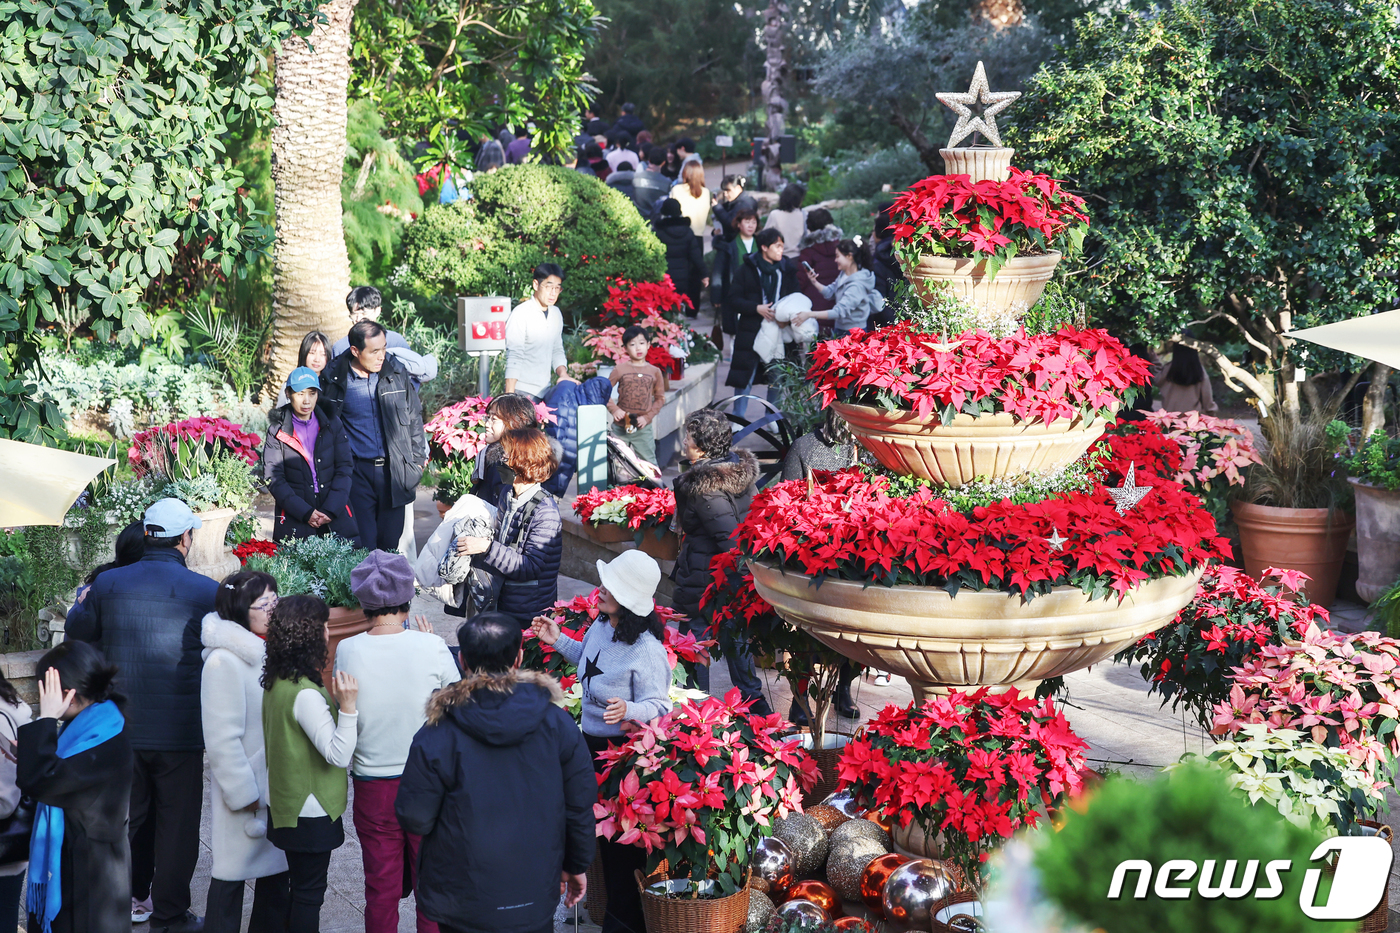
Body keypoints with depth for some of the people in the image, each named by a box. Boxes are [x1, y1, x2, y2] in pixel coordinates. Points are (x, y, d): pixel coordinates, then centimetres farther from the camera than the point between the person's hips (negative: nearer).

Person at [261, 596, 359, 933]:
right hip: (310, 812, -9)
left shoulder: (276, 682, 1)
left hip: (286, 803, 9)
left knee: (301, 886, 20)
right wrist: (347, 707, -34)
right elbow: (338, 755, -26)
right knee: (310, 892, 3)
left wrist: (331, 703, 7)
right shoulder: (305, 693, -25)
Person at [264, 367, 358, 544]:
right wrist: (305, 513, -13)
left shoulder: (332, 424, 10)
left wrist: (330, 510, -9)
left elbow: (345, 468, 5)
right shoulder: (277, 430, 3)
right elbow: (273, 478, -3)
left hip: (335, 511, 2)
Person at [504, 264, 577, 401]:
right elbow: (514, 357, -13)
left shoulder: (556, 314, 12)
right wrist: (509, 397, -18)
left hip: (545, 390, 6)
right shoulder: (520, 314, -10)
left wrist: (563, 374, -2)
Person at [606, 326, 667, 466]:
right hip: (620, 427, 0)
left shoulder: (655, 372, 2)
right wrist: (614, 409, -12)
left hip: (643, 428, 0)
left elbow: (660, 398, 5)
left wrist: (648, 417, -7)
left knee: (649, 463, 5)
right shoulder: (620, 369, -1)